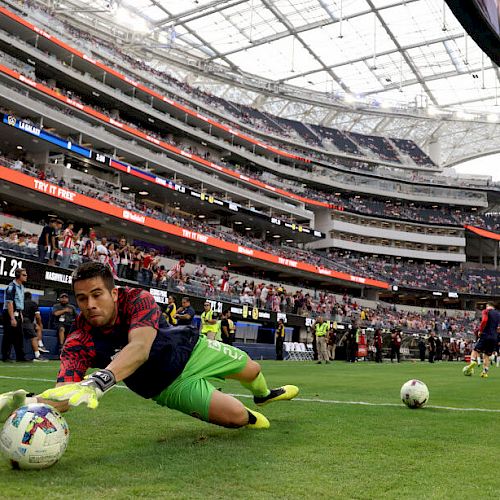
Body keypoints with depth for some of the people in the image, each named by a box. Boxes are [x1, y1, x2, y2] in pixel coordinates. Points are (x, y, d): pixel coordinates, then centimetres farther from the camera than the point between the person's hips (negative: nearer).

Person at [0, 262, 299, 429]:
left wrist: (98, 382, -68)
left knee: (250, 369, 22)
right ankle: (250, 418, 24)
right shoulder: (80, 343, -27)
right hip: (169, 386, -1)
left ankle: (263, 394, 63)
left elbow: (140, 347, -50)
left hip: (192, 348, 1)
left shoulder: (137, 299, -31)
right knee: (236, 415, -18)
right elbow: (64, 392, -40)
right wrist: (29, 403, -65)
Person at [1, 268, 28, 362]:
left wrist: (20, 314, 17)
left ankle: (20, 357, 16)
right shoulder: (11, 287, -16)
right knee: (8, 336, -4)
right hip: (10, 314, -9)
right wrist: (12, 318, -24)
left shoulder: (21, 286, 12)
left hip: (18, 314, 9)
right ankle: (5, 357, 3)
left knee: (19, 336, 10)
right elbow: (9, 303, -21)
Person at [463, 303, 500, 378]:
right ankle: (485, 372, 5)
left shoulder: (486, 311, 1)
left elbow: (484, 320, -18)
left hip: (485, 336, -5)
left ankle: (473, 362, -24)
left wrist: (480, 330, -8)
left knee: (475, 351, 2)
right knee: (487, 356, 11)